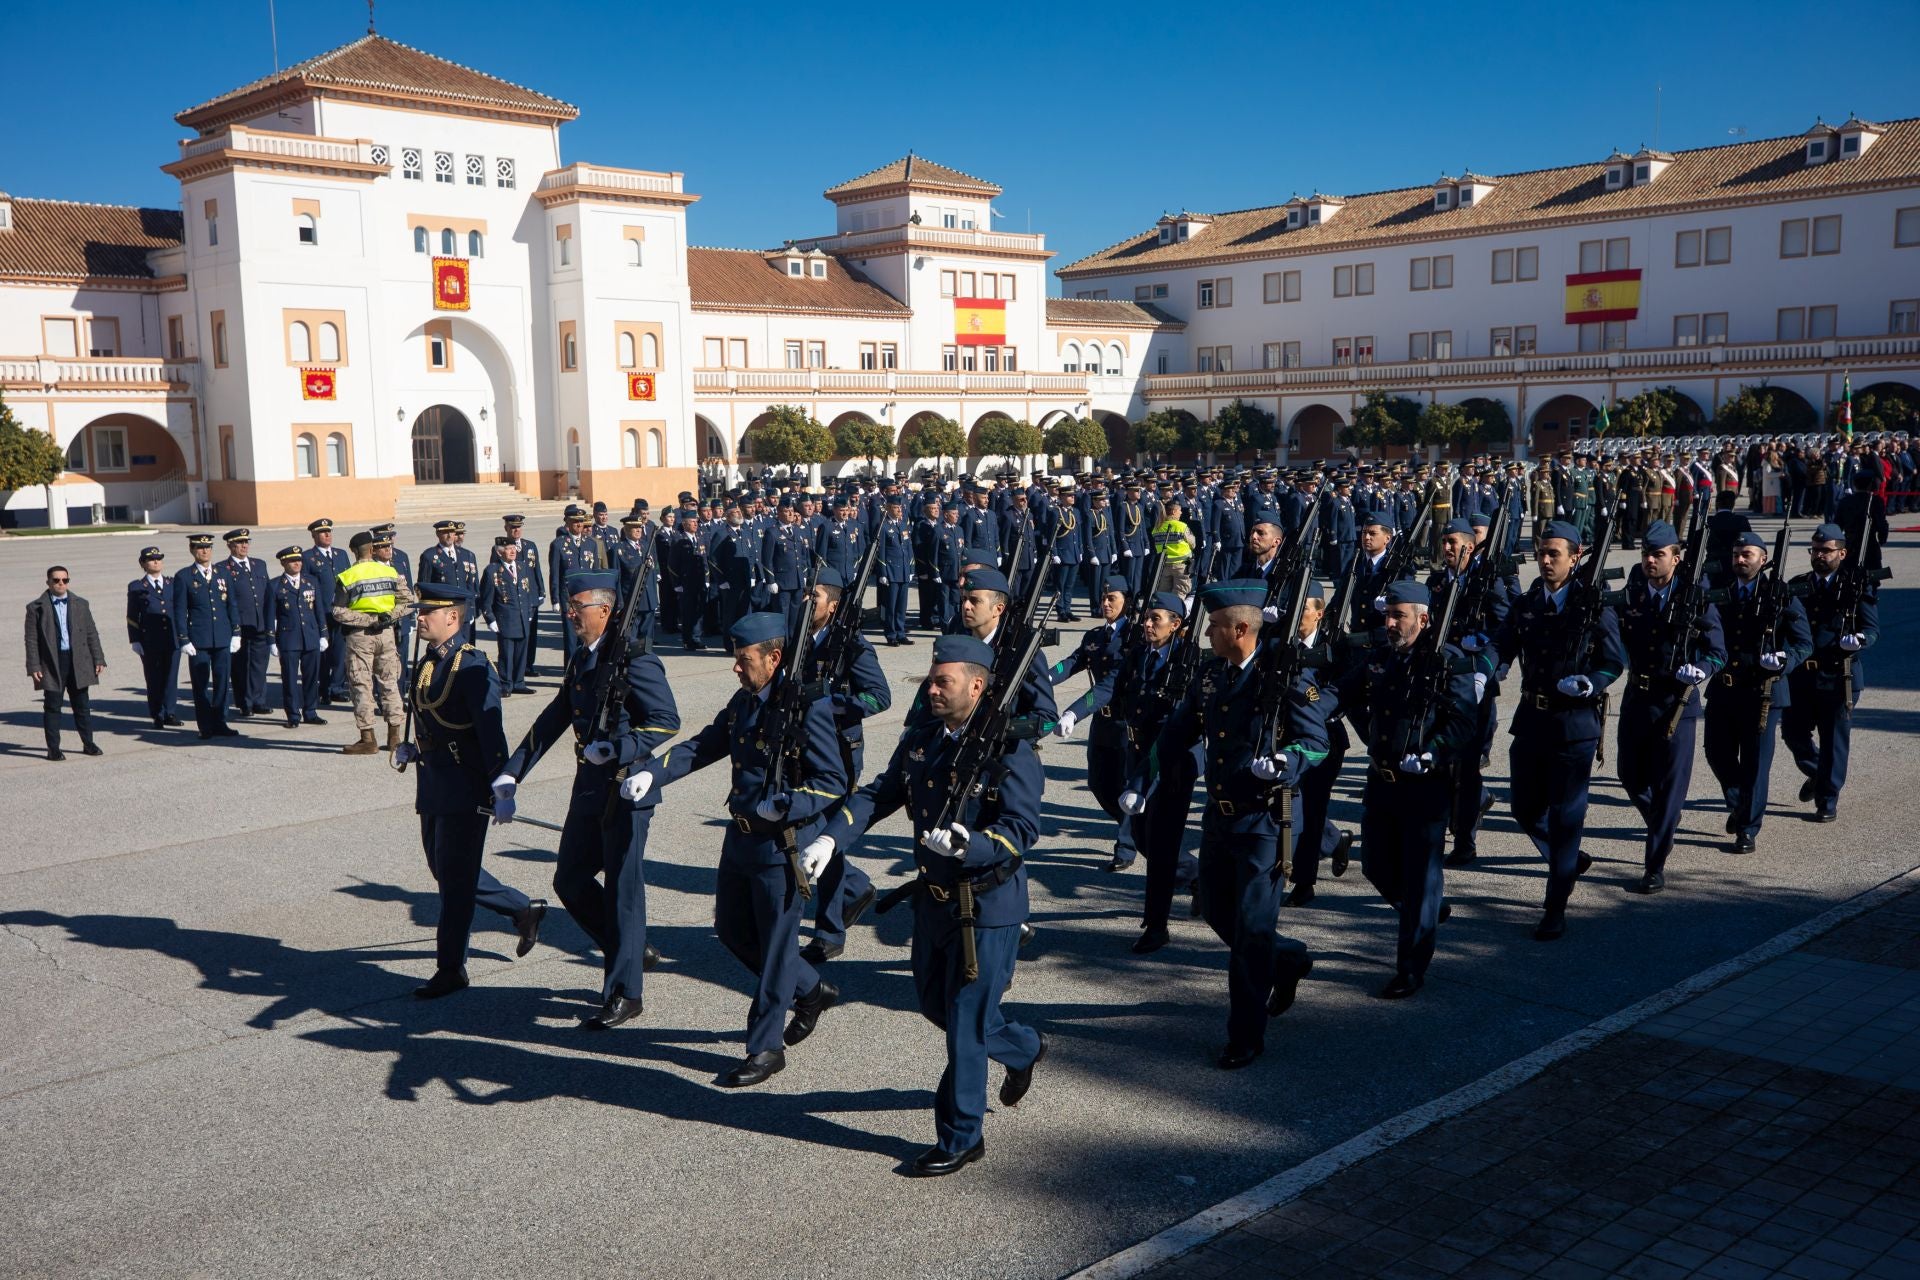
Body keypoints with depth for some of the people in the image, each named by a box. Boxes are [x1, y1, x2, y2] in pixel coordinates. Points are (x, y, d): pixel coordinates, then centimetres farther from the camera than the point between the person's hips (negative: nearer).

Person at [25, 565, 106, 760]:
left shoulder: (81, 605, 11)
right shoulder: (36, 607, 1)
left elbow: (92, 634, 11)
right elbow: (31, 640, -1)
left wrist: (98, 659, 4)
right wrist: (34, 667, -8)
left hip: (79, 662, 3)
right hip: (52, 664, -3)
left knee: (82, 705, 9)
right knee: (52, 706, 0)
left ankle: (88, 743, 18)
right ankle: (53, 748, 6)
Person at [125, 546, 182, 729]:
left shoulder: (173, 584, 12)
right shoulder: (136, 587, 4)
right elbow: (132, 617, 3)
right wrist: (135, 641, -4)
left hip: (173, 639, 2)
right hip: (150, 642, -2)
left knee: (171, 677, 2)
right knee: (154, 679, 2)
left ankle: (168, 713, 12)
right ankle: (158, 716, 10)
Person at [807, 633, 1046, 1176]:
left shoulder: (1010, 750, -17)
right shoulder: (919, 741, 5)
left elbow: (1023, 829, -23)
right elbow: (878, 795, 4)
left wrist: (968, 846, -39)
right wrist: (832, 837, -10)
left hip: (987, 907, -8)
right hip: (933, 901, 8)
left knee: (966, 1022, 0)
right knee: (935, 1004, 21)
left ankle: (961, 1138, 16)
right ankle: (1024, 1048, 45)